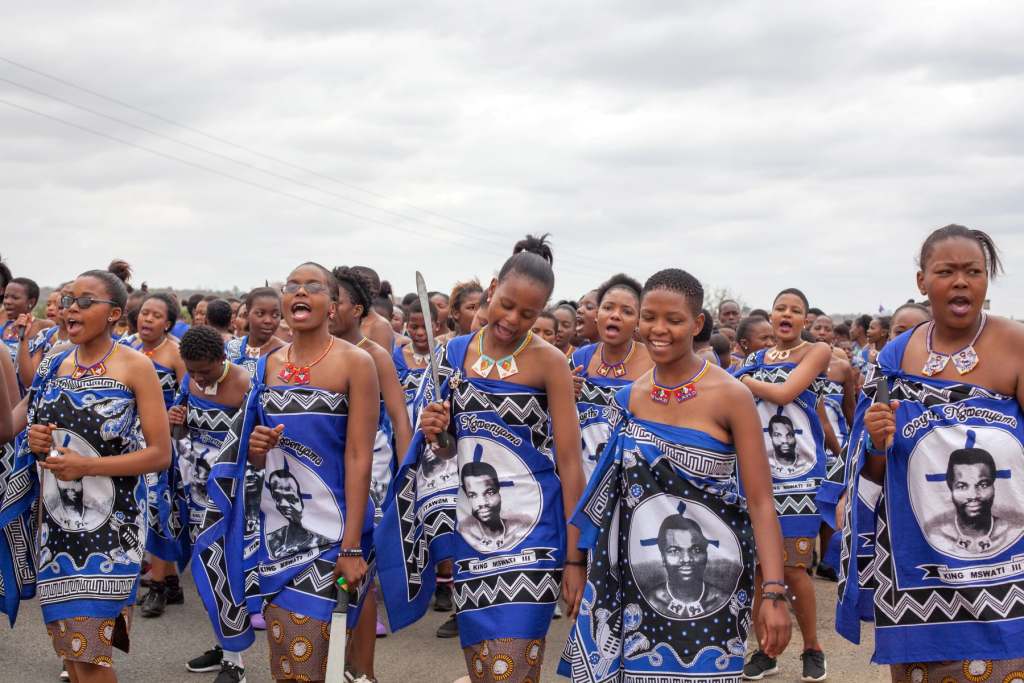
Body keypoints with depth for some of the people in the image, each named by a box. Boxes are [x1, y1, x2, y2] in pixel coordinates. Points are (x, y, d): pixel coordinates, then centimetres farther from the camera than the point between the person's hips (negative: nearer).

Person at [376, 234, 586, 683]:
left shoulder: (548, 362, -8)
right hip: (469, 523, 5)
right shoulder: (454, 353, 5)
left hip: (529, 528, -4)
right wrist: (435, 433, -8)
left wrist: (574, 555, -11)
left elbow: (570, 461, -9)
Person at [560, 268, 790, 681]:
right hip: (640, 578, 4)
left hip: (708, 580, -4)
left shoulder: (730, 396, -11)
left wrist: (774, 592, -19)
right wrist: (582, 566, 13)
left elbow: (760, 502, -13)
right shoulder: (631, 397, 3)